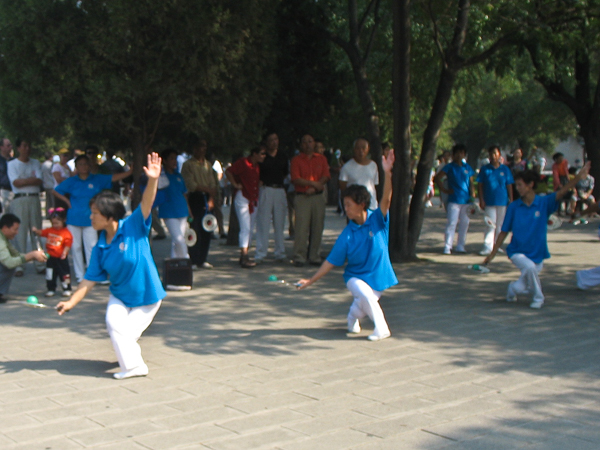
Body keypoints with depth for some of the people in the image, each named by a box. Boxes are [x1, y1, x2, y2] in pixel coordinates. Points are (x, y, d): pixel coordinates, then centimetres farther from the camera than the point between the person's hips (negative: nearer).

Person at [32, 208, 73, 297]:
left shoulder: (66, 233, -12)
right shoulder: (50, 230, 6)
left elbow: (68, 245, -14)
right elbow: (41, 233, 14)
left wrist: (64, 252, -25)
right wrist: (36, 230, -6)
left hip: (61, 258, -5)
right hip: (51, 257, 6)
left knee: (64, 273, 2)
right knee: (50, 274, 11)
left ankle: (67, 289, 12)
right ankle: (51, 289, 21)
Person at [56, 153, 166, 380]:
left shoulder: (133, 227, -17)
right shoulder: (100, 248, -5)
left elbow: (146, 205, -32)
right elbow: (90, 279, -2)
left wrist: (152, 181, -48)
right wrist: (71, 302, -10)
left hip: (147, 296, -4)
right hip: (119, 295, 4)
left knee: (127, 333, -5)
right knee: (114, 323, -17)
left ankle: (131, 361, 23)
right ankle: (133, 365, 2)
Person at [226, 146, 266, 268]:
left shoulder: (258, 167, 13)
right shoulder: (243, 162, -9)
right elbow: (228, 172, -16)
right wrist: (235, 184, -14)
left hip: (254, 200, 8)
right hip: (242, 198, -8)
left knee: (250, 229, 9)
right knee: (245, 228, -13)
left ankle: (244, 256, 17)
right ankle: (244, 257, -14)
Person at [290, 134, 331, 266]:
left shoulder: (321, 159, 14)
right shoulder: (296, 160, 6)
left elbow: (325, 177, 3)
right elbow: (296, 179, -5)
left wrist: (313, 188, -10)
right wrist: (314, 183, -10)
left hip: (318, 197, 3)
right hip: (302, 197, -3)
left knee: (317, 227, 1)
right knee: (301, 228, -10)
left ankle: (314, 256, 8)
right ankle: (299, 257, -7)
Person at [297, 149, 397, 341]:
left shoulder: (377, 220, -9)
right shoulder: (347, 234, -8)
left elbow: (386, 199, -27)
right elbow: (332, 261, -4)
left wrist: (387, 173, -42)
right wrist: (311, 280, -6)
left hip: (377, 276, 1)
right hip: (355, 276, -1)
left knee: (362, 306, -9)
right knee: (366, 295, -30)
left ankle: (353, 318, 27)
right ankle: (381, 329, -9)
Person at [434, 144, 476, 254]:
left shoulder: (467, 167, 11)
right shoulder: (450, 167, 0)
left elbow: (471, 183, 14)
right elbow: (437, 178, -2)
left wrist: (473, 196, 3)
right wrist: (444, 190, -5)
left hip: (466, 200, 4)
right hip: (454, 200, -4)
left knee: (464, 223, 7)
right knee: (452, 223, -9)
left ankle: (460, 246, 16)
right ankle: (447, 246, -6)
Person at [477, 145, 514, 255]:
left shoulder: (505, 169, 4)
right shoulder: (485, 169, 2)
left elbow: (509, 186, 6)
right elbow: (480, 185, 2)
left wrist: (511, 201, 3)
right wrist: (481, 200, -5)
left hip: (502, 201, 1)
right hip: (489, 201, -1)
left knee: (500, 225, 9)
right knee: (490, 225, -7)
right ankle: (487, 247, -9)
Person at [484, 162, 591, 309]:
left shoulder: (544, 203, -7)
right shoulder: (513, 207, -5)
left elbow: (561, 192, -23)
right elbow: (504, 232, 0)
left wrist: (578, 178, -38)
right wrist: (492, 254, 1)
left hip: (537, 254, 1)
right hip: (517, 252, -1)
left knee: (519, 289, -5)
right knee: (530, 267, -31)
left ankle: (513, 288, 34)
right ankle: (538, 298, -4)